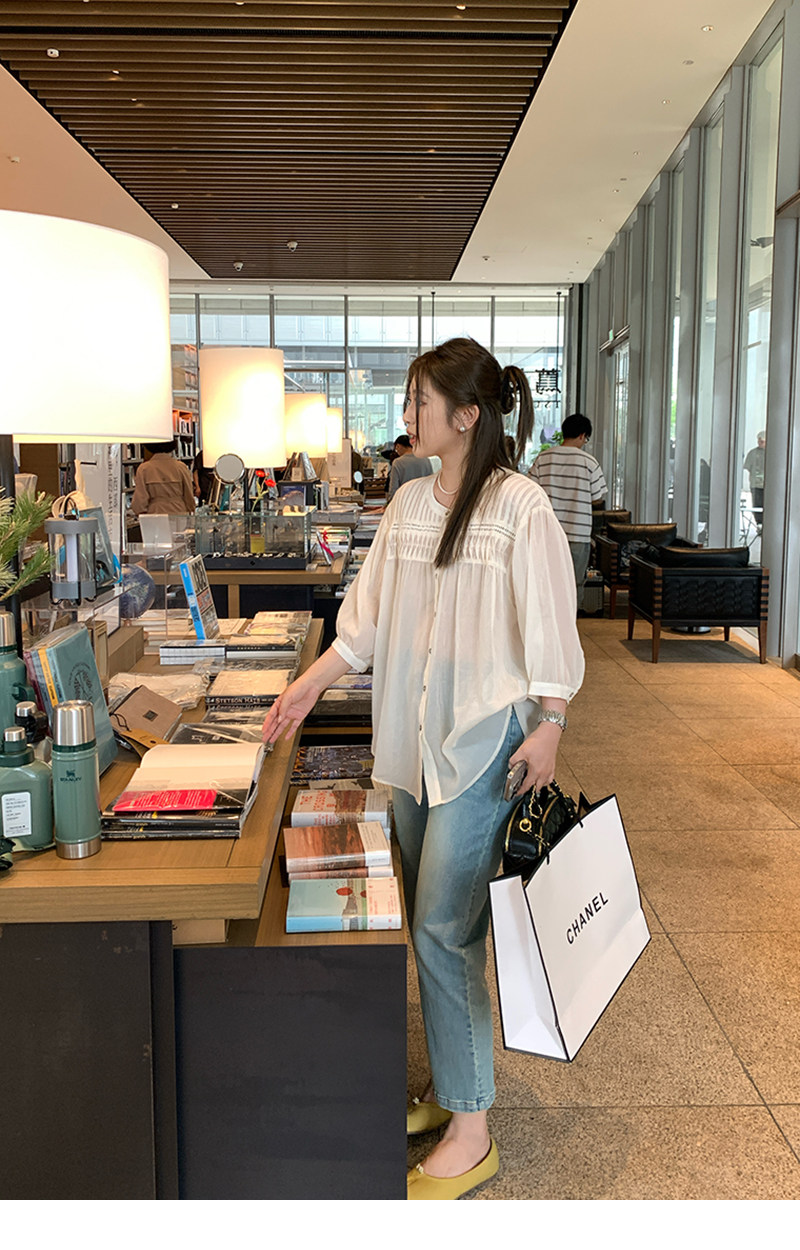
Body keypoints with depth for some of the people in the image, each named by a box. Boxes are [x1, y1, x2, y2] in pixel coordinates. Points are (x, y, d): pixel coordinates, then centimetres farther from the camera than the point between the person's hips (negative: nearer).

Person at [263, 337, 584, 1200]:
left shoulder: (519, 506, -11)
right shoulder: (408, 502, 10)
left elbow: (547, 624, -10)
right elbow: (368, 617, 13)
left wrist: (549, 724, -16)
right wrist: (306, 688, 9)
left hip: (483, 739, -7)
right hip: (412, 734, 7)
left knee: (443, 927, -6)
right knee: (429, 924, 14)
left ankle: (471, 1132, 10)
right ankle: (447, 1087, 31)